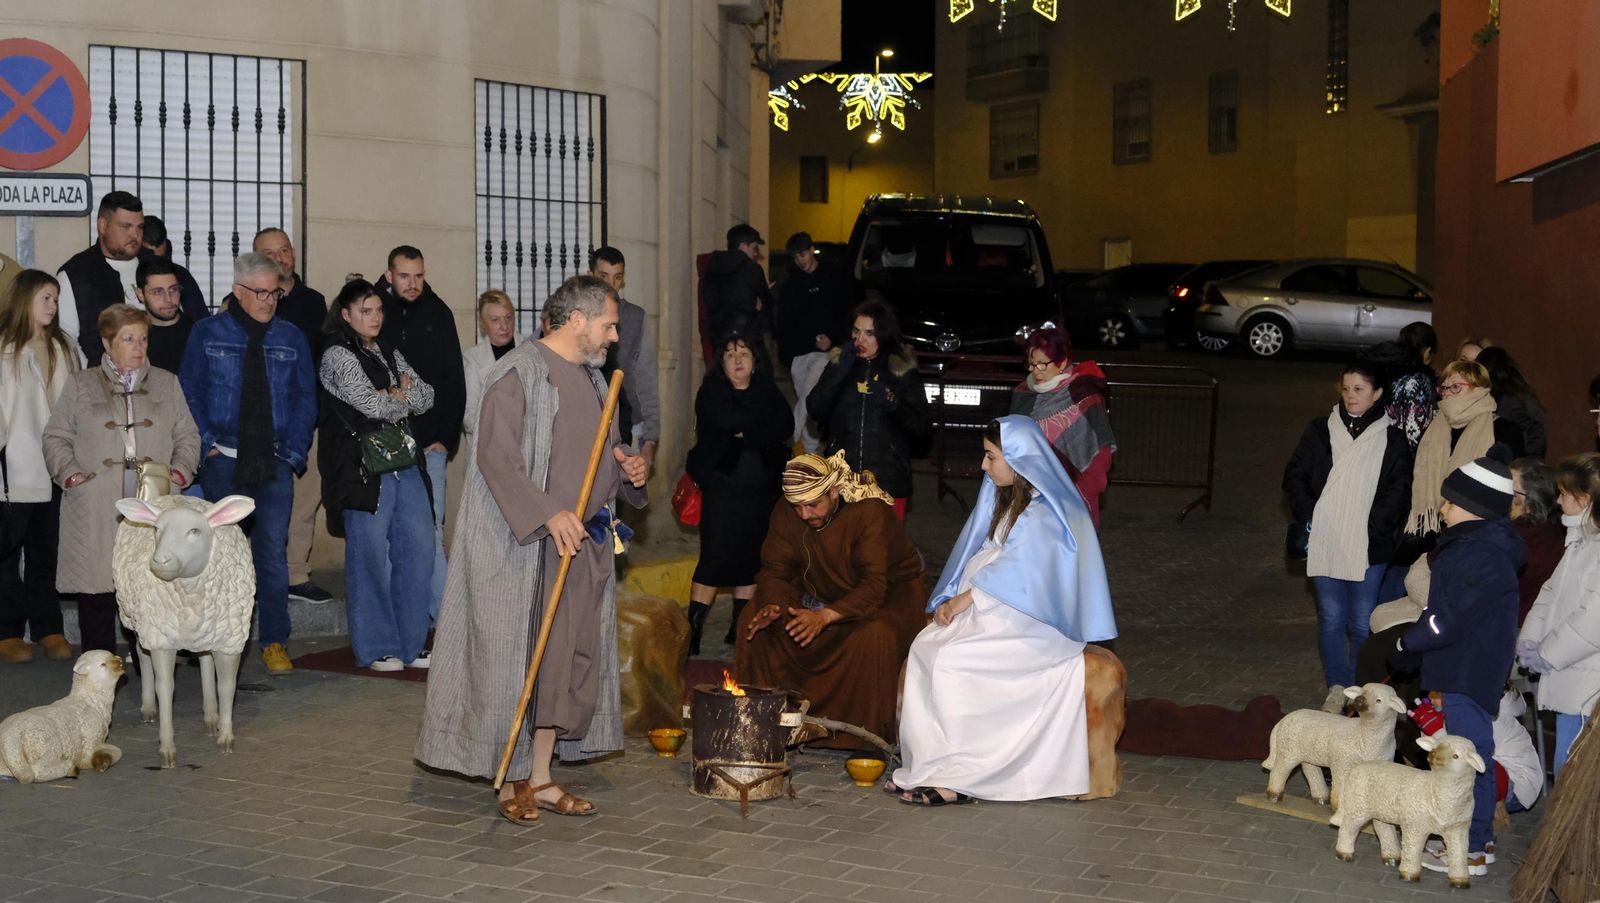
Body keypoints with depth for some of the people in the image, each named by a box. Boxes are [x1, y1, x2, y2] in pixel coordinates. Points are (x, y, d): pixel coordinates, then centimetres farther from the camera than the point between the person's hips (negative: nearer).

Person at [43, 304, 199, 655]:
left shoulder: (166, 384, 17)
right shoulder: (81, 385, 12)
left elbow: (188, 436, 16)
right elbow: (56, 436, 11)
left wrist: (180, 471, 0)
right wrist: (69, 473, -4)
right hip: (96, 510, -1)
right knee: (97, 589, -1)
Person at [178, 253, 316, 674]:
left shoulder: (291, 339, 8)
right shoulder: (207, 333, 4)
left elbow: (304, 399, 9)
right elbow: (190, 392, 3)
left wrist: (295, 451, -1)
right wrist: (206, 443, -7)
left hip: (275, 464, 1)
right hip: (223, 463, -1)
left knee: (273, 552, 0)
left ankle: (275, 641, 7)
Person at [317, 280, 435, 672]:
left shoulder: (390, 354, 19)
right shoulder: (337, 356, -4)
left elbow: (426, 395, 11)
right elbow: (371, 405, -14)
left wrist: (397, 396, -7)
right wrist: (405, 400, 2)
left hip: (404, 463, 7)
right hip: (364, 466, -7)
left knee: (418, 548, 4)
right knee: (370, 555, -3)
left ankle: (410, 644, 14)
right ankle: (376, 648, 6)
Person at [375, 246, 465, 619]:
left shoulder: (438, 315, 5)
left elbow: (455, 382, 6)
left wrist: (446, 437, 0)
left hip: (429, 444, 0)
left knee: (430, 532, -2)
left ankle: (440, 614, 2)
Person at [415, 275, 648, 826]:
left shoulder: (591, 378, 15)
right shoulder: (519, 373, -11)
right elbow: (497, 457, -19)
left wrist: (626, 467, 6)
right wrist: (548, 515, -27)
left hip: (583, 543, 8)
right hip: (524, 547, -8)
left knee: (569, 659, 8)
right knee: (518, 659, -2)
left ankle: (540, 779, 16)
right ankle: (511, 782, 9)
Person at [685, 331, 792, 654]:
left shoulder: (767, 391, 10)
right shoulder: (712, 391, 1)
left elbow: (785, 426, -6)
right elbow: (727, 420, -19)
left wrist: (746, 432, -15)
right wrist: (762, 426, -9)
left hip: (762, 491, 4)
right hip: (722, 485, -4)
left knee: (751, 558, 6)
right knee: (715, 557, -9)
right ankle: (693, 629, -6)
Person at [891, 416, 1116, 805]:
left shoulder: (1048, 513, -13)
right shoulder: (1003, 499, 16)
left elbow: (1017, 569, -21)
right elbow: (977, 557, 14)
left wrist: (966, 598, -18)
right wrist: (951, 600, -1)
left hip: (1033, 620, -8)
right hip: (989, 608, 9)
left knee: (951, 658, -27)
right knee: (924, 647, -15)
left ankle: (957, 776, -21)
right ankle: (926, 767, -19)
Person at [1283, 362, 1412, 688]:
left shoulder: (1392, 439, 1)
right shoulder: (1320, 430, 6)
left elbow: (1399, 490, -1)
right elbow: (1295, 476, 8)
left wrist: (1373, 527, -13)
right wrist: (1307, 516, -5)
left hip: (1368, 547, -2)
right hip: (1324, 543, 2)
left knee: (1363, 623, 4)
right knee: (1331, 619, 7)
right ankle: (1336, 689, 18)